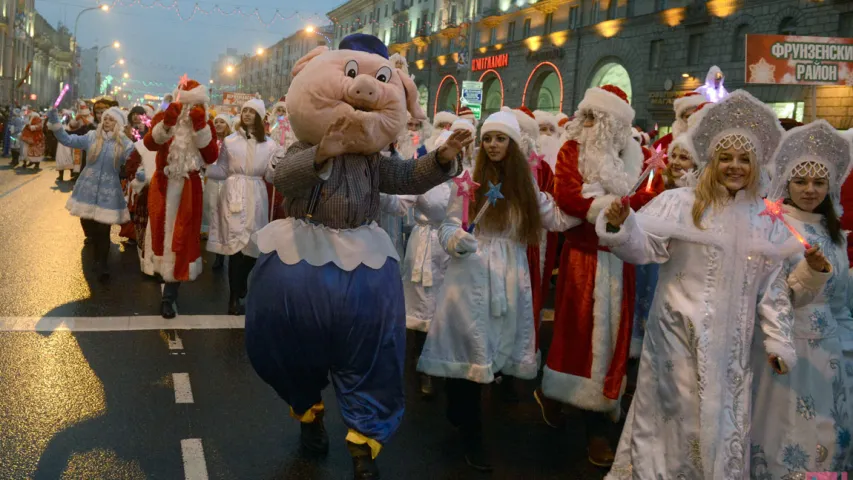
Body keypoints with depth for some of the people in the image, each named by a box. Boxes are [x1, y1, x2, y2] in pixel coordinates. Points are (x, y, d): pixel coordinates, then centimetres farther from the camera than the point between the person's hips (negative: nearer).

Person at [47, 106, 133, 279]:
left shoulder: (124, 144, -5)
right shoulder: (92, 137, 1)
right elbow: (67, 140, 4)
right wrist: (55, 121, -6)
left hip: (108, 191, -3)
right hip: (88, 187, 3)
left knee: (103, 229, -3)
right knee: (87, 222, 10)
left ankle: (101, 263, 11)